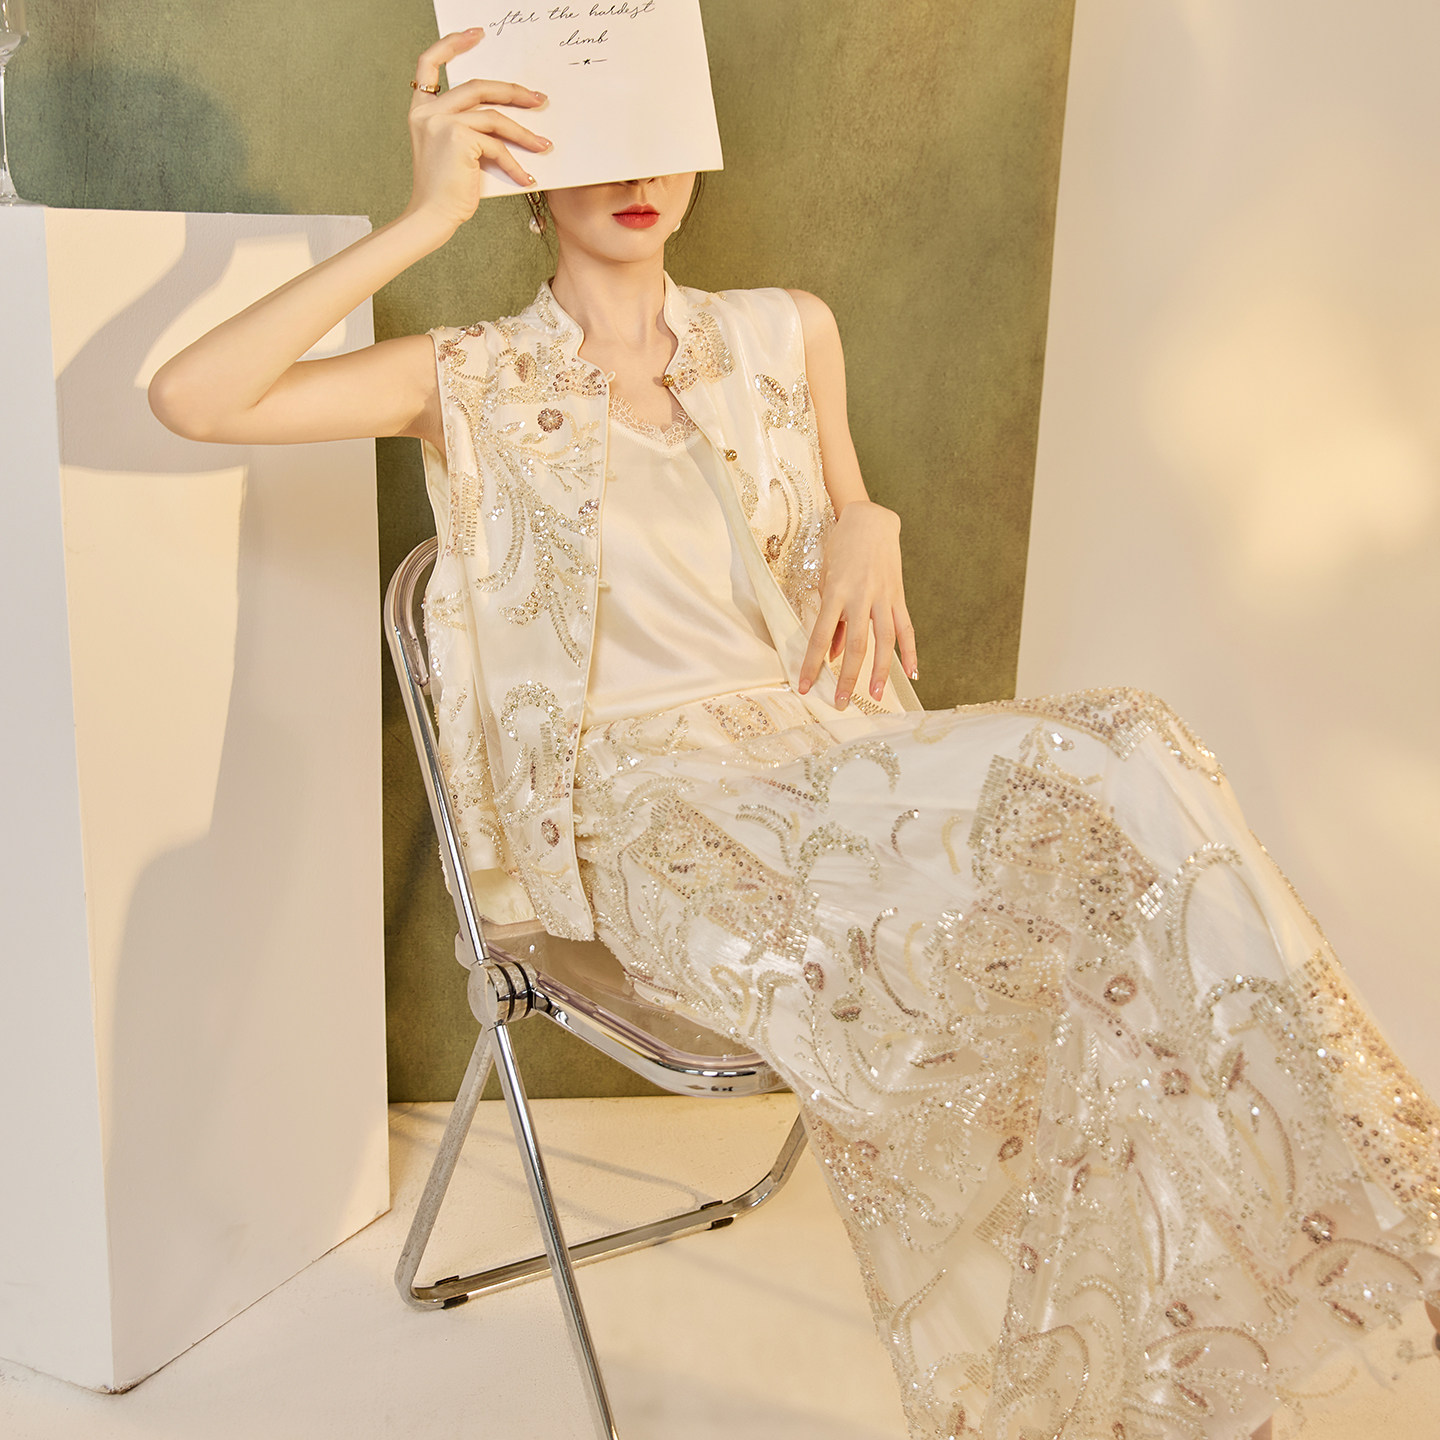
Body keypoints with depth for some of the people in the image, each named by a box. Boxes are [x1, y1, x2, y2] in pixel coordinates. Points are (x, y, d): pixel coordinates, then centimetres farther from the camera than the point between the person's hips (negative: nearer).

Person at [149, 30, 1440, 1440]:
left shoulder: (785, 335, 16)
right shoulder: (471, 383, 4)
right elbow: (191, 398, -9)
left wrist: (867, 531, -1)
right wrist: (425, 217, -13)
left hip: (815, 747, 5)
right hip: (635, 803, -4)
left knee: (1125, 754, -27)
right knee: (1109, 780, -29)